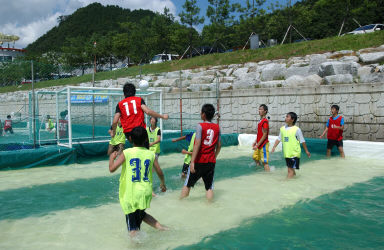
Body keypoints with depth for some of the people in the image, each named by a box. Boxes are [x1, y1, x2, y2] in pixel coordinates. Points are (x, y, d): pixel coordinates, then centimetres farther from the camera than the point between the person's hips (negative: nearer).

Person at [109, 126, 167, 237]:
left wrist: (112, 157, 9)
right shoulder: (151, 154, 1)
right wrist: (163, 183, 30)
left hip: (131, 195, -4)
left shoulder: (127, 153, -8)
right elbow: (160, 173, 10)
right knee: (141, 214, 31)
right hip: (146, 194, 4)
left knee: (133, 229, 4)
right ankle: (160, 227, 16)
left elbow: (112, 169, -12)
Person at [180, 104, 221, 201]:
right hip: (211, 162, 3)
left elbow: (197, 144, -18)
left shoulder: (200, 126, -11)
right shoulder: (217, 127, 3)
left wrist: (192, 161, -18)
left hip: (198, 161, -3)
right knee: (209, 187, 8)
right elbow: (219, 145, 8)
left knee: (187, 184, 13)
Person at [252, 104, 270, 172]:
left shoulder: (265, 121, -19)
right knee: (255, 157, 21)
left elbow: (264, 135, -21)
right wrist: (255, 142, 16)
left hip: (263, 145, -10)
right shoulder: (260, 120, 11)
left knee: (264, 162, -7)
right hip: (259, 144, 10)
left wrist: (257, 145, -20)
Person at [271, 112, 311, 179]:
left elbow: (302, 141, -3)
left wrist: (306, 151, 3)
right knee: (289, 167, 16)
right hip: (286, 153, 5)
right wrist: (274, 147, 0)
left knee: (291, 169, -5)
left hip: (294, 153, -5)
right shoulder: (282, 128, 4)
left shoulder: (297, 129, -10)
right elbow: (278, 139, 9)